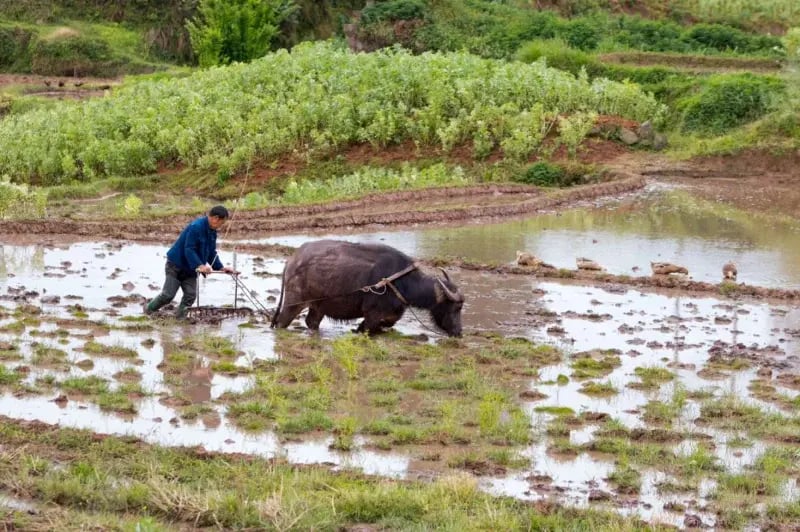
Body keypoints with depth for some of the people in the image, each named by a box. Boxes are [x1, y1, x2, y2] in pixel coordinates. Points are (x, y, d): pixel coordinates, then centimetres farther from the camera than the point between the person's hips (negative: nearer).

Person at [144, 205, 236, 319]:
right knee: (168, 295, -4)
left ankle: (180, 317, 6)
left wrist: (221, 267, -1)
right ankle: (148, 309, 17)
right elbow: (189, 250, -30)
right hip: (176, 266, -8)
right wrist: (200, 265, -39)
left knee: (190, 295, -5)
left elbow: (212, 253, 12)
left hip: (190, 269, 8)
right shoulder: (196, 227, -26)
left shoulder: (212, 232, 3)